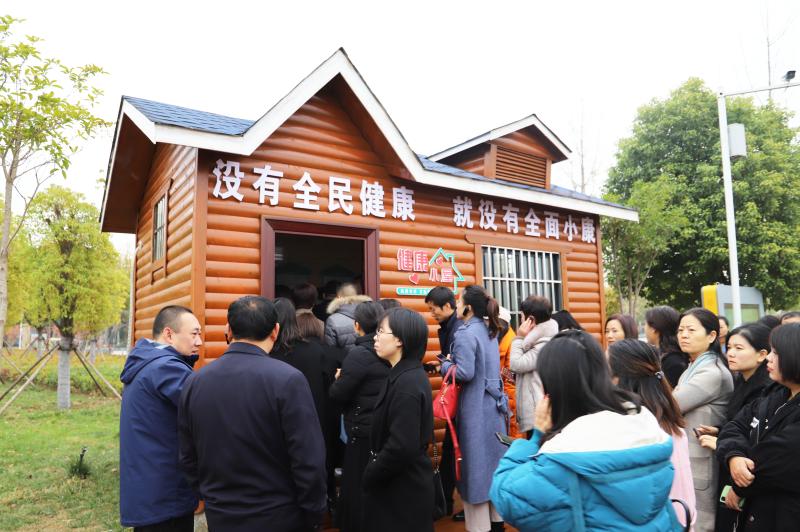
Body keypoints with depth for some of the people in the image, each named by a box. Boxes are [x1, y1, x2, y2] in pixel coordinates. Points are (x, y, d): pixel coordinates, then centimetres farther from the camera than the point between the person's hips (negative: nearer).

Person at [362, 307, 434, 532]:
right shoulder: (404, 375, 5)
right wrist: (373, 472, 7)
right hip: (396, 484, 9)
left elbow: (402, 448, -27)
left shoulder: (407, 383, -25)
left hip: (402, 489, -9)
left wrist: (369, 476, -14)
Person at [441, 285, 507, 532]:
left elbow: (465, 373, -23)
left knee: (476, 465, 1)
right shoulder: (489, 331, 10)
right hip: (493, 403, 9)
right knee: (492, 460, 17)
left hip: (475, 408, -8)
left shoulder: (465, 333, -17)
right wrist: (453, 361, 12)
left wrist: (445, 364, -7)